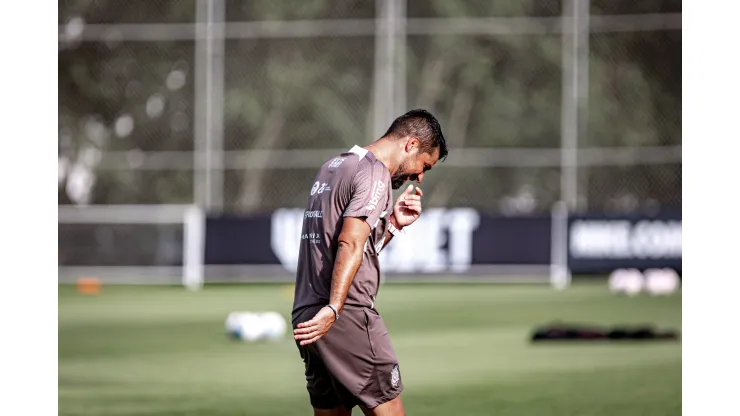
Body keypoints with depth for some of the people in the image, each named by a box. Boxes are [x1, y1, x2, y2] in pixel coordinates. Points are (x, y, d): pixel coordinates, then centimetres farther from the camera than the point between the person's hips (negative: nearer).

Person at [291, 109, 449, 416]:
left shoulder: (331, 168, 21)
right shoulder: (375, 173, -7)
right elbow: (351, 246, -20)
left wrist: (393, 225, 14)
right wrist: (333, 309, -28)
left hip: (306, 316, 9)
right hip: (349, 316, -9)